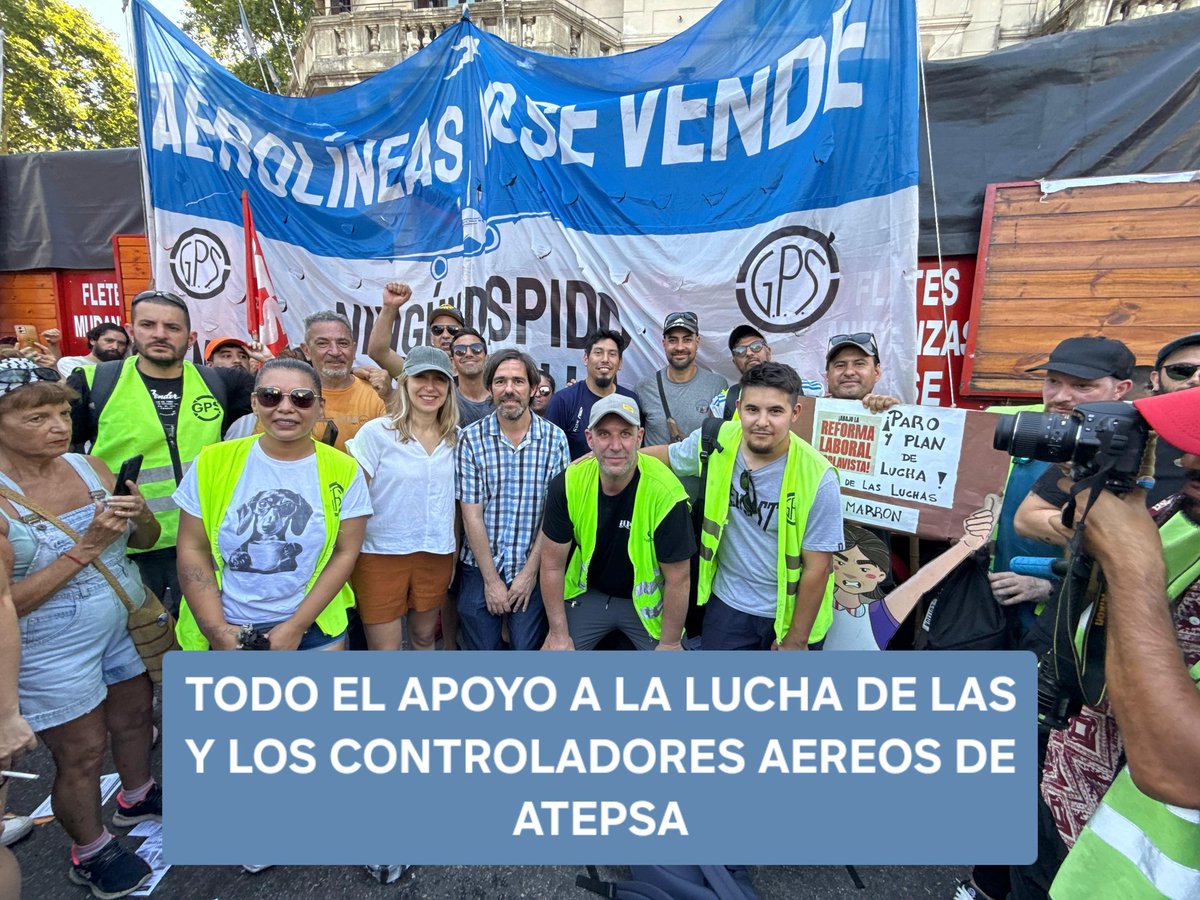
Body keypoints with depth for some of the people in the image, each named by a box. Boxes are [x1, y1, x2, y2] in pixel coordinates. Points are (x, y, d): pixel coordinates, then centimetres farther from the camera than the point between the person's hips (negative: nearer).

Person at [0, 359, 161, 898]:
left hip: (125, 628, 5)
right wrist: (85, 547, -28)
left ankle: (137, 797, 50)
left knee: (134, 716, 23)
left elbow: (146, 541, 3)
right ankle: (91, 852, 37)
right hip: (52, 654, -5)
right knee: (82, 754, 11)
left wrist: (141, 515, -18)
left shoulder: (88, 466, -6)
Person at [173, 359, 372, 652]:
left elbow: (345, 553, -8)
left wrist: (296, 626, -12)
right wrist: (217, 630, -9)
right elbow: (192, 549, -3)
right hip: (228, 630, 1)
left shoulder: (344, 470, -8)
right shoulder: (213, 462, -6)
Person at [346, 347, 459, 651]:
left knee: (424, 639, 19)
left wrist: (456, 553, 11)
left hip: (436, 555, 4)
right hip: (381, 555, -4)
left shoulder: (456, 437, 3)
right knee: (385, 647, 6)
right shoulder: (376, 432, -11)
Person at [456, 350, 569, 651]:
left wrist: (530, 572, -7)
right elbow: (472, 515, -7)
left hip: (533, 570, 0)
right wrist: (491, 579, -8)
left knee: (529, 647, 9)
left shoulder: (554, 438, -5)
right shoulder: (471, 438, -6)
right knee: (481, 648, 11)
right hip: (480, 569, 0)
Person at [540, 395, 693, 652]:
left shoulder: (666, 494, -29)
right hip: (587, 594, 2)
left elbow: (678, 579, -17)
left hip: (647, 599, -1)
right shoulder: (567, 485, -21)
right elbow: (552, 565, -10)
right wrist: (559, 635, -5)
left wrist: (670, 643, -9)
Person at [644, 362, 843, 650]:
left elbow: (817, 567, -15)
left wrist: (796, 641, -9)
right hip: (728, 603, 3)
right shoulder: (716, 442, -13)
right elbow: (667, 455, 7)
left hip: (790, 611, -2)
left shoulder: (817, 477, -22)